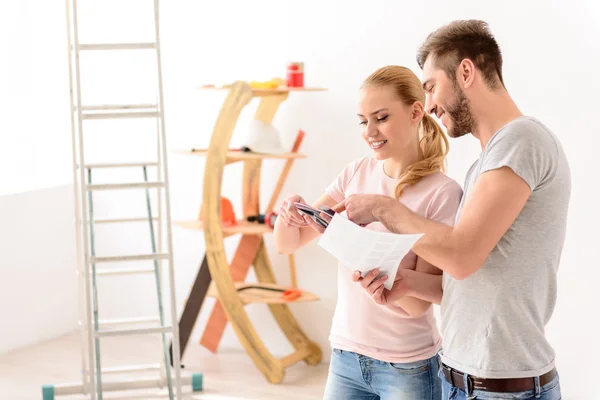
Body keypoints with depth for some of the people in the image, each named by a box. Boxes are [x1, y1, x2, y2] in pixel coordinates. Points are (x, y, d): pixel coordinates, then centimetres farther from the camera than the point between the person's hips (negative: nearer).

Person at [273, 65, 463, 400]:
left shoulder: (443, 193, -14)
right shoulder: (356, 173, 0)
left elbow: (419, 301, -16)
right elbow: (288, 244, 3)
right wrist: (288, 214, -19)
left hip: (407, 367, -4)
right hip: (345, 356, 4)